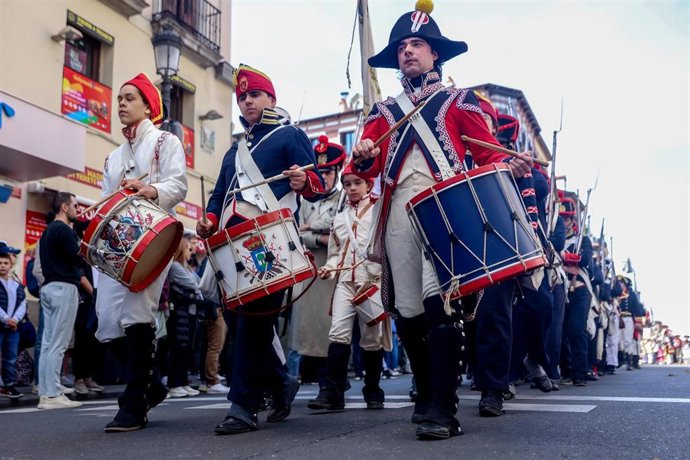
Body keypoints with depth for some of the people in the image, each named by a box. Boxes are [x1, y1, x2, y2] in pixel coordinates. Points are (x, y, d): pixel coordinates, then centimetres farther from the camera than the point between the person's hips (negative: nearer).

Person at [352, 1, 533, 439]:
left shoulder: (460, 100, 17)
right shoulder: (383, 111, 25)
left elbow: (488, 155, 8)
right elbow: (369, 166, 12)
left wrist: (510, 166, -14)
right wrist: (363, 157, -11)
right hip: (398, 214, 4)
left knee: (439, 300, -18)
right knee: (408, 311, 3)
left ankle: (443, 408, -13)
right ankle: (427, 394, 23)